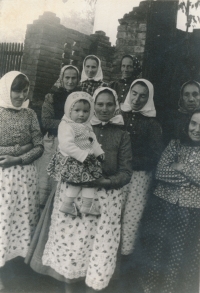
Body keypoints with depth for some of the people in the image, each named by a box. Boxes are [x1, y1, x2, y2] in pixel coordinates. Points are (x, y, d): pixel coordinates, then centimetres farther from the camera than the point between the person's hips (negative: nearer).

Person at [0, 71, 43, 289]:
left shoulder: (29, 115, 2)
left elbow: (39, 147, 0)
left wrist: (17, 159, -13)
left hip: (26, 174, 3)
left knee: (26, 218, 13)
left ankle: (25, 254, 33)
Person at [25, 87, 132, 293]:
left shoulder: (121, 135, 4)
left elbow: (126, 173, -1)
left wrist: (105, 181, -18)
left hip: (105, 199, 0)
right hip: (73, 195, 0)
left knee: (99, 249, 4)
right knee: (71, 245, 5)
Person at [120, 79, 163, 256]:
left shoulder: (152, 124, 3)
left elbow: (154, 158, -1)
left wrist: (128, 161, -12)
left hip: (139, 176, -1)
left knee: (131, 219, -2)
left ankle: (125, 253, 13)